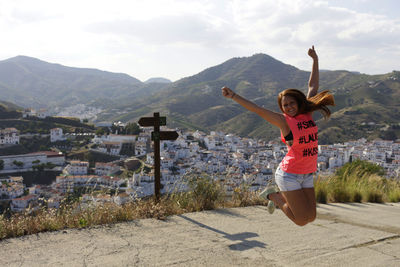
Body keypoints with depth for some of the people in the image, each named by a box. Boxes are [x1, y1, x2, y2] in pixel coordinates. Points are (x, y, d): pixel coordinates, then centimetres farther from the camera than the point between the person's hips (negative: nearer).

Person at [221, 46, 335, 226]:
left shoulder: (307, 113, 6)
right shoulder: (283, 120, -9)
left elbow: (313, 86, 16)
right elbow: (257, 109, -14)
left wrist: (315, 60, 23)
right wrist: (233, 96, -21)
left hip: (307, 175, 7)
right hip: (289, 175, -6)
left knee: (311, 217, 11)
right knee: (301, 221, -2)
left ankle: (278, 195, 28)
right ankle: (272, 195, 17)